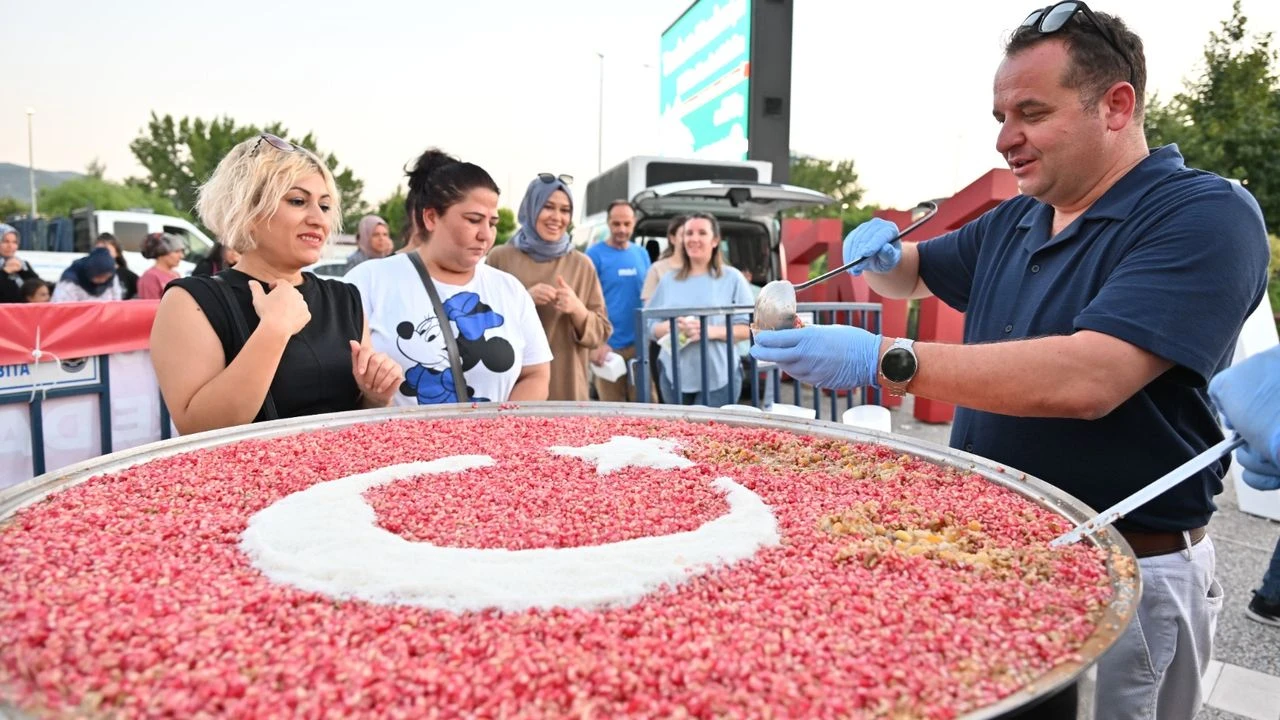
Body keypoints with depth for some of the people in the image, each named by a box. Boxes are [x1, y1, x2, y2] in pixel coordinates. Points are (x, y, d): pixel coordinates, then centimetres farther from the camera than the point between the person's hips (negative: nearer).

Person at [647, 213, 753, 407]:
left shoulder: (732, 278, 2)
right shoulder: (668, 281, 13)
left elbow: (748, 328, -1)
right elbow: (651, 327, 13)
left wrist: (712, 331, -17)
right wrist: (670, 326, -10)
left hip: (718, 378, -3)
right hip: (674, 377, 3)